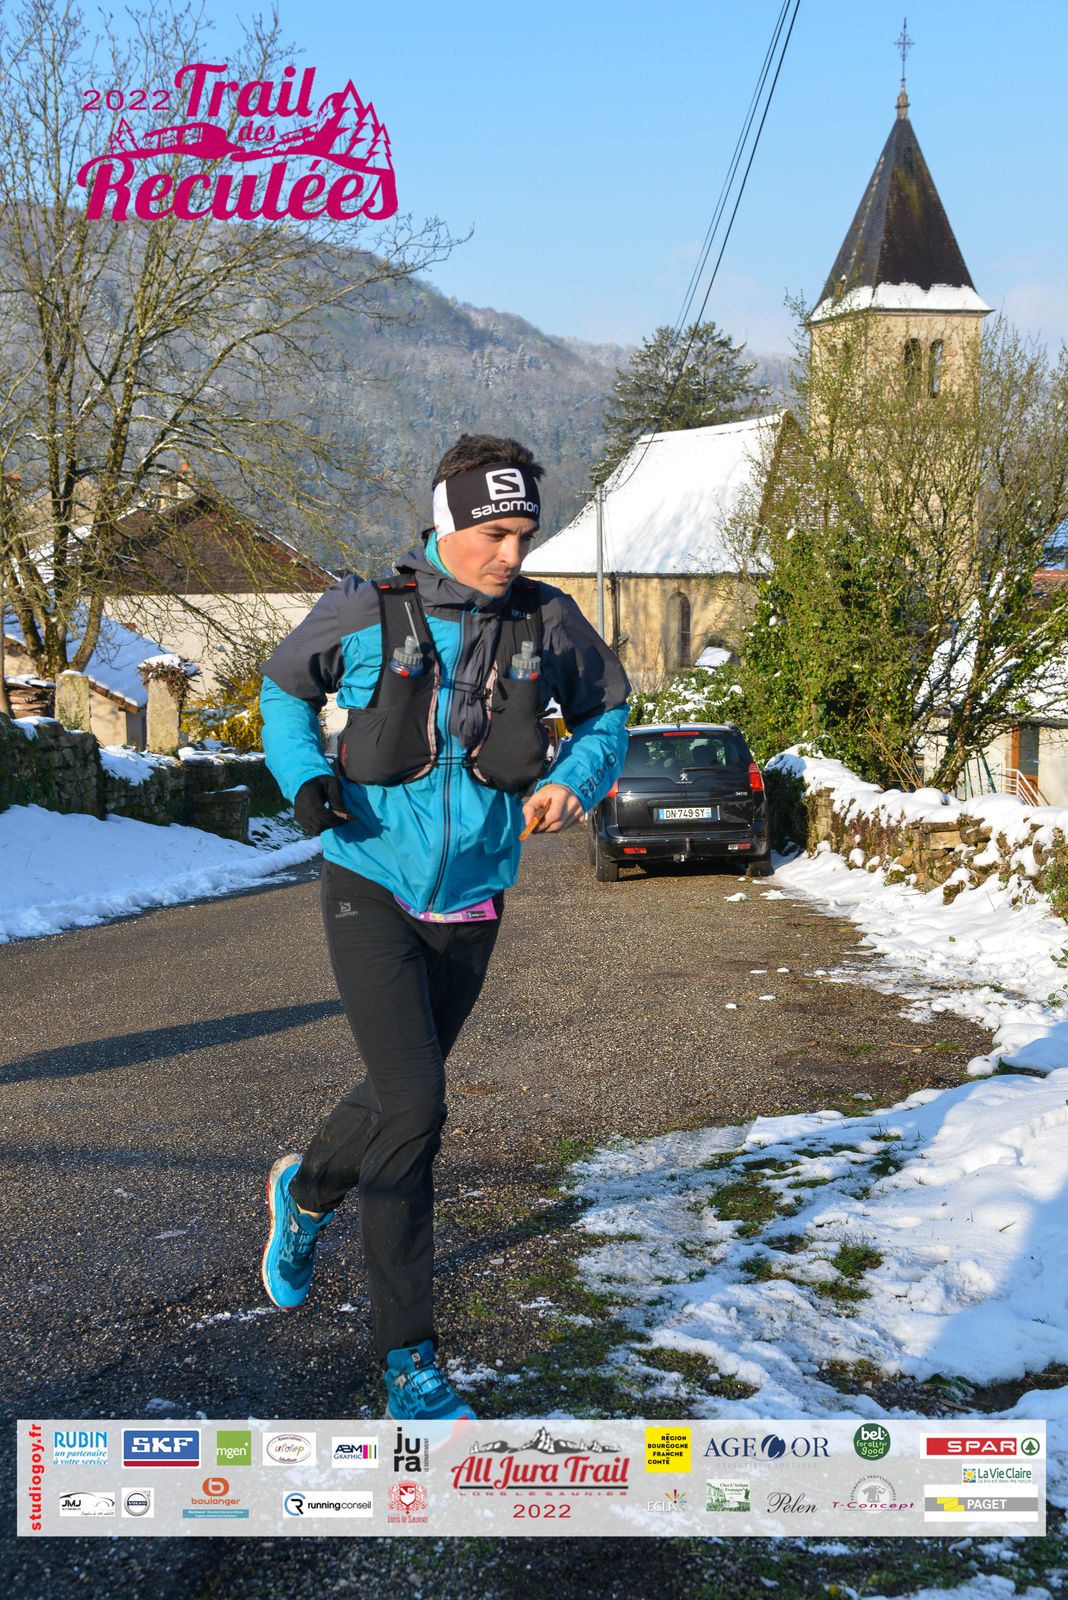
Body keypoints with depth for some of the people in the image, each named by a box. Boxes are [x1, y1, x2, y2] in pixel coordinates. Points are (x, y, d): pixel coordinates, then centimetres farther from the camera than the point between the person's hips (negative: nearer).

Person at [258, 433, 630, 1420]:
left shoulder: (547, 622, -3)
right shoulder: (365, 615, -9)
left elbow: (606, 710, 12)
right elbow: (286, 687, 9)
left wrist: (577, 780, -8)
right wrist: (303, 775, -8)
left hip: (472, 903, 4)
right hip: (372, 886, -4)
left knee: (402, 1096, 17)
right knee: (415, 1106, -13)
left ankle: (307, 1193, 52)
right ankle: (408, 1363, 0)